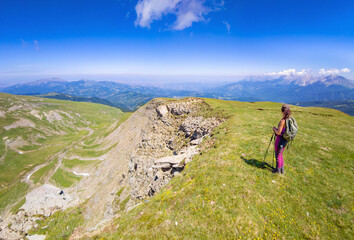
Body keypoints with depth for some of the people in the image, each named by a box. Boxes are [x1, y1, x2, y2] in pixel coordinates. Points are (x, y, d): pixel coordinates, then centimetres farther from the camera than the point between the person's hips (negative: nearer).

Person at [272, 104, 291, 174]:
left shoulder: (282, 120, -24)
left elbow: (278, 132, -21)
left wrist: (274, 128, -3)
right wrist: (276, 130, 13)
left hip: (280, 139, -8)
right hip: (285, 140, 8)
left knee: (278, 155, 10)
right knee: (280, 154, 23)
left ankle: (278, 169, 25)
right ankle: (282, 169, 33)